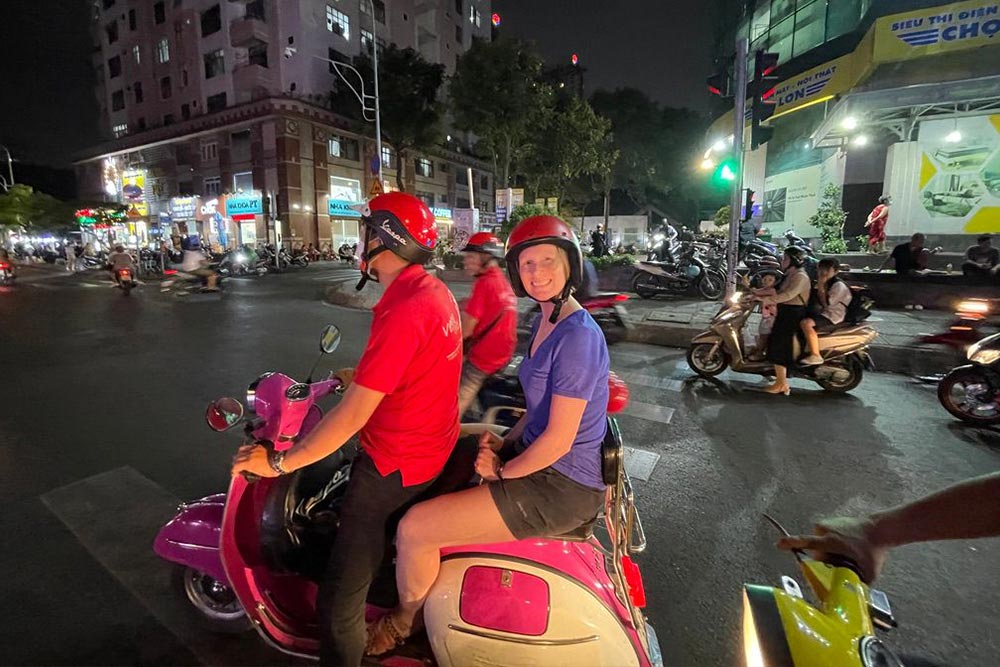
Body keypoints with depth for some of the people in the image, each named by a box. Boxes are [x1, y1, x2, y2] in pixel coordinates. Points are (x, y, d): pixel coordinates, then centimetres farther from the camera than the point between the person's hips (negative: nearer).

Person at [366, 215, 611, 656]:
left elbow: (558, 440, -23)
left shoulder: (577, 337, -23)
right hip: (537, 455, 10)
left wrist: (500, 472, -11)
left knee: (414, 528, -11)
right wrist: (502, 444, -1)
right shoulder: (545, 322, 7)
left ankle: (405, 620, 23)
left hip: (561, 487, -10)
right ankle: (416, 563, 43)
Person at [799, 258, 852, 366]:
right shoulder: (825, 284, 19)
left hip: (832, 318, -10)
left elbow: (826, 303, -20)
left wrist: (820, 286, -18)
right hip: (820, 313, 10)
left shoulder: (839, 285, -11)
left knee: (806, 323, -36)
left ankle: (815, 356, -33)